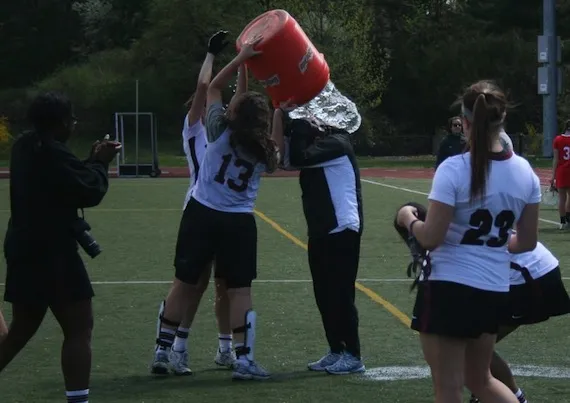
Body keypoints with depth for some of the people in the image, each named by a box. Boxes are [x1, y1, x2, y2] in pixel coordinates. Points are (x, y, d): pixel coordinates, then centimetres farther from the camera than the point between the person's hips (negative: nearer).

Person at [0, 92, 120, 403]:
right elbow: (90, 192, -16)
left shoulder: (26, 147, 11)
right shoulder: (52, 153, -19)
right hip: (51, 252, -10)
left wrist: (92, 160, 12)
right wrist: (100, 163, 0)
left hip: (25, 248, 10)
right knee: (79, 329, -7)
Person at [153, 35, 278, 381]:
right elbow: (276, 159, 25)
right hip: (239, 223, -1)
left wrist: (242, 58, 4)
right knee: (240, 291, 3)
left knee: (184, 284, 9)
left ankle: (163, 351, 14)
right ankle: (244, 359, -2)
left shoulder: (221, 131, -4)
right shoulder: (265, 151, 0)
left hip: (202, 213, 1)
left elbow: (214, 87, 7)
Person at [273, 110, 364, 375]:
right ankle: (336, 351, 18)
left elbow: (298, 158, -26)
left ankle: (353, 356, 1)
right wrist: (280, 114, -4)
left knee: (340, 293, -6)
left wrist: (298, 122, -18)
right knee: (324, 294, 10)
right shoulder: (317, 142, 15)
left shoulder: (337, 143, -13)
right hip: (320, 230, 9)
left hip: (342, 230, -9)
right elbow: (283, 156, 3)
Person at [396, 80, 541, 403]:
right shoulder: (526, 173, 1)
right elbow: (527, 242, 9)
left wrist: (408, 219, 4)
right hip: (495, 293, 6)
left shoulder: (454, 170, -16)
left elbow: (431, 239, -16)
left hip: (449, 289, -6)